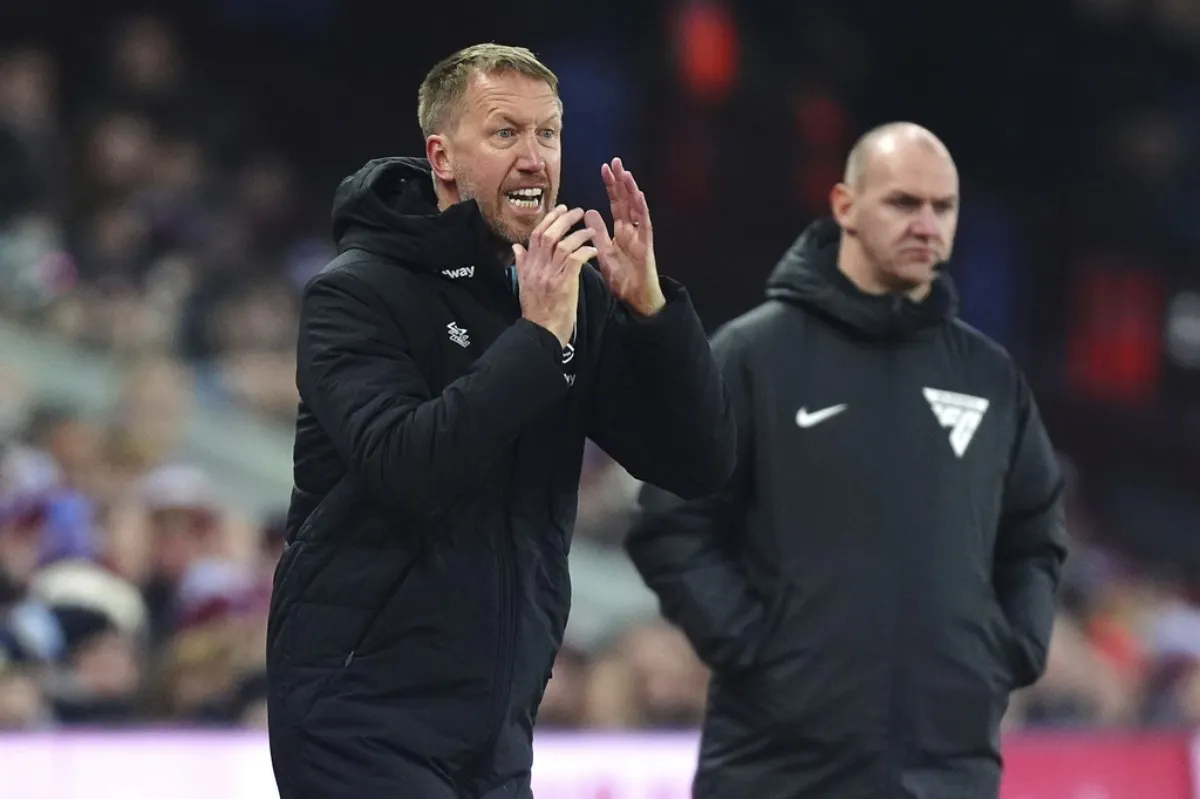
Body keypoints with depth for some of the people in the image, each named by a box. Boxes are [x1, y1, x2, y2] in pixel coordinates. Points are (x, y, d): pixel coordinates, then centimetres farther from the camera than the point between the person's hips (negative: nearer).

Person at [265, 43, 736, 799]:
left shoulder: (577, 296, 6)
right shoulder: (357, 295, -8)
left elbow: (704, 465, 1)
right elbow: (404, 466, -23)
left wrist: (648, 304, -12)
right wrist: (538, 336, -24)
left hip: (496, 731, 6)